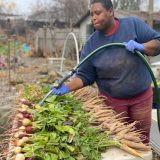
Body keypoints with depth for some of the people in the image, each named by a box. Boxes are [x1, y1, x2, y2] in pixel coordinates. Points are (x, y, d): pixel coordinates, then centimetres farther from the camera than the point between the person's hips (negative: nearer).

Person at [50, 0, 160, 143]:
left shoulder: (133, 24, -8)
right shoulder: (91, 44, -7)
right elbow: (85, 76, -6)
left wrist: (141, 47, -25)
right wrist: (67, 87, -22)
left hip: (142, 96, 1)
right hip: (112, 100, 0)